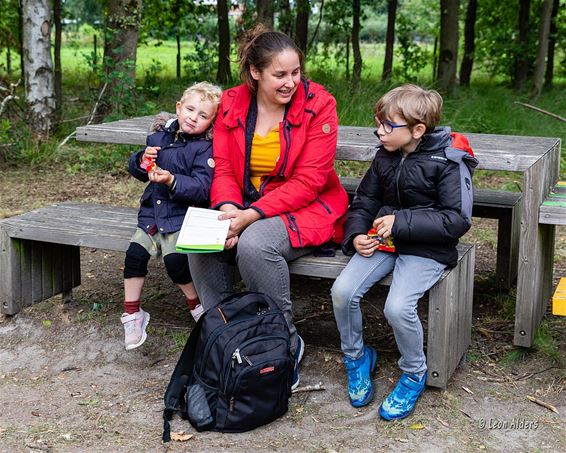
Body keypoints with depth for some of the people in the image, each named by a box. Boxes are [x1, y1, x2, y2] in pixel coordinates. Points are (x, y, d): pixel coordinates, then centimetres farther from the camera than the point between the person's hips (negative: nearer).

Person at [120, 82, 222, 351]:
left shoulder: (205, 148, -9)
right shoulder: (160, 136, 8)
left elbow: (202, 189, -20)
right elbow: (137, 171, 18)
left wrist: (172, 181, -33)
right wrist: (142, 160, -4)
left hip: (183, 216, -5)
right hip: (152, 212, 6)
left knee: (175, 259, -24)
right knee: (135, 253, -11)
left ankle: (197, 305, 3)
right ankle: (132, 314, 4)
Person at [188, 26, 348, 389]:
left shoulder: (318, 104, -12)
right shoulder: (232, 104, 1)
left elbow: (308, 182, -17)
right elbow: (223, 167, 0)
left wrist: (251, 215, -26)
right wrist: (228, 209, -23)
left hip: (307, 209, -4)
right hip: (245, 208, 4)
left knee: (254, 244, -33)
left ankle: (287, 343, -11)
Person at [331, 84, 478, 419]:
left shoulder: (447, 162, -11)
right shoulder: (385, 157, 8)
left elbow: (457, 220, -16)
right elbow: (364, 202, 16)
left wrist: (401, 222, -20)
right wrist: (356, 235, -5)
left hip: (427, 249, -5)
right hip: (383, 241, 6)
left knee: (398, 307, -27)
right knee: (343, 291, -16)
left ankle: (414, 373, 3)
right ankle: (356, 357, 11)